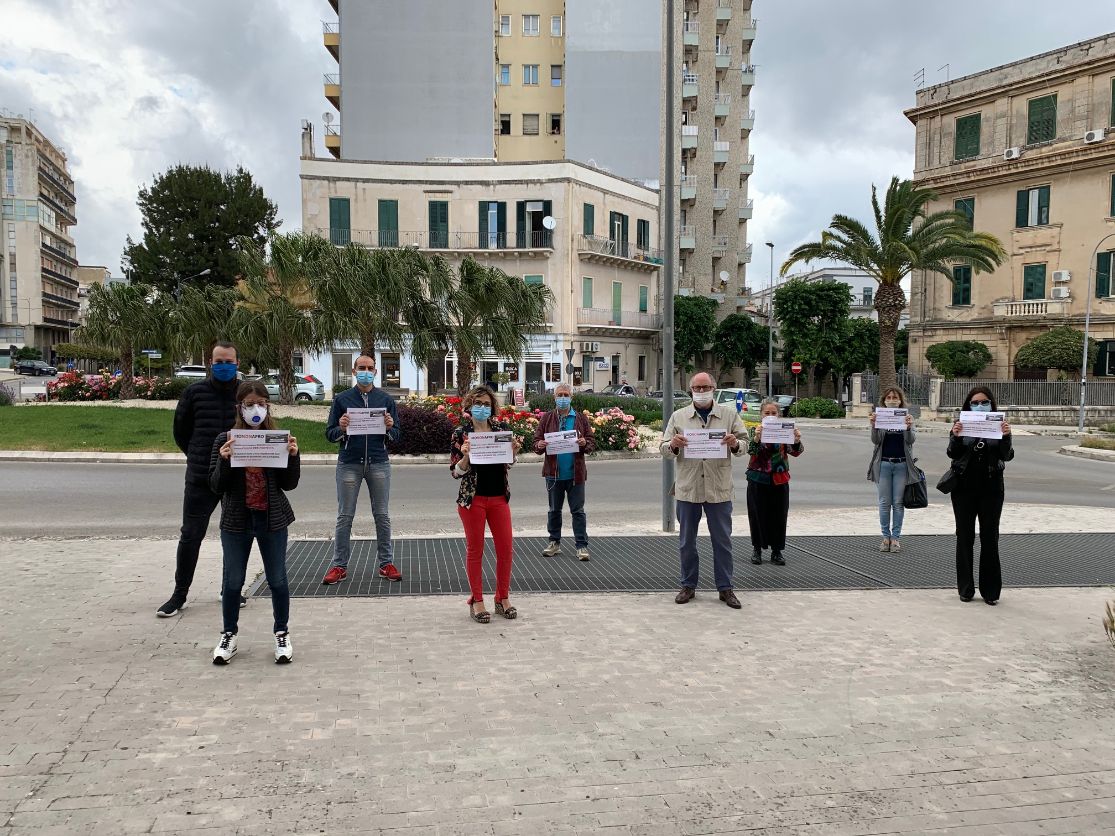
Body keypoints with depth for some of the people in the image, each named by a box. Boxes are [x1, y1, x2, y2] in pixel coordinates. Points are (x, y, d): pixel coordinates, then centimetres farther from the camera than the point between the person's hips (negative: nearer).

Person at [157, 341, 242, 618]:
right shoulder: (194, 392, 1)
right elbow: (180, 431, 11)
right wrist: (199, 458, 13)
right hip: (201, 479, -1)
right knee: (190, 536, 1)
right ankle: (179, 595, 13)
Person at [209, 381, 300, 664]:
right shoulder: (225, 440, -3)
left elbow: (289, 484, -1)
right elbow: (217, 487, -4)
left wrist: (293, 456, -16)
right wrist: (224, 461, -21)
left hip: (273, 518, 0)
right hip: (236, 520, 0)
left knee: (277, 580, 7)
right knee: (232, 581, 9)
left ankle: (282, 634, 23)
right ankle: (228, 636, 27)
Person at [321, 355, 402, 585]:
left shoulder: (386, 400, 8)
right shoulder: (342, 399, 5)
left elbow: (397, 436, 8)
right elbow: (330, 434, 5)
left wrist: (390, 427, -13)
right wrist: (341, 429, -16)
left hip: (379, 463, 1)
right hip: (349, 463, -1)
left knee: (382, 516, 6)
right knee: (344, 516, 3)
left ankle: (386, 563, 13)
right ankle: (339, 566, 10)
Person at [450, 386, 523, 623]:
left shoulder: (501, 428, 5)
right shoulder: (461, 433, -4)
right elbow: (456, 472, -5)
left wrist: (513, 450, -6)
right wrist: (466, 455, -23)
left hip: (499, 497, 4)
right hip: (472, 498, -3)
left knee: (506, 548, 5)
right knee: (475, 549, 5)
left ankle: (503, 598, 20)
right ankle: (476, 601, 16)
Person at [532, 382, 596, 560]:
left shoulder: (580, 419, 3)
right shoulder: (547, 418, 4)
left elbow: (592, 442, 1)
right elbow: (537, 441, 2)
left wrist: (585, 443, -20)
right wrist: (540, 446, -20)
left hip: (575, 473, -1)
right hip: (553, 473, 1)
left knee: (578, 511, 3)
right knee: (554, 510, 13)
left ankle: (582, 545, 8)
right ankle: (554, 542, 25)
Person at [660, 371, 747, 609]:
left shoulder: (729, 414, 6)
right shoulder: (678, 416, 6)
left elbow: (744, 447, 4)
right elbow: (663, 449, 4)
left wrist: (735, 444, -18)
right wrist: (672, 445, -18)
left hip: (719, 489, 0)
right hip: (687, 488, 1)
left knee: (722, 541, 6)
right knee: (686, 541, 9)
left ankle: (725, 588, 17)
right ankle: (688, 586, 21)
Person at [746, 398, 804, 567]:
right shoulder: (755, 431, -3)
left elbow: (795, 452, -10)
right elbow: (751, 450, -18)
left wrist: (797, 441, -32)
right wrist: (756, 438, -39)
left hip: (779, 480, 1)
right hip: (758, 479, -1)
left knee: (779, 515, 5)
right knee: (758, 514, 5)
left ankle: (776, 551, 16)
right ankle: (757, 549, 20)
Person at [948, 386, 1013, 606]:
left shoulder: (998, 425, 2)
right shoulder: (962, 424, 1)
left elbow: (1007, 456, -7)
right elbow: (952, 454, -8)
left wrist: (1006, 436, -24)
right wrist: (955, 436, -26)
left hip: (991, 488, 0)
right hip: (964, 487, 0)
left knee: (990, 538, 4)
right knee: (964, 537, 5)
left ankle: (990, 591, 13)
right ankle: (965, 589, 14)